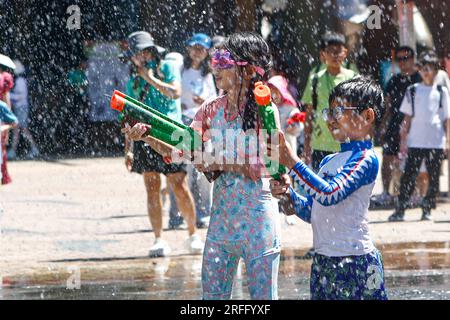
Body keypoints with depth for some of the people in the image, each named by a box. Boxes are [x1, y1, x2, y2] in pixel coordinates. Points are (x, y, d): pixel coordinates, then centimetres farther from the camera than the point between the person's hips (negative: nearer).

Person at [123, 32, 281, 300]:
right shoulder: (211, 110, 7)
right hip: (222, 213, 5)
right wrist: (147, 136, -12)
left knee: (263, 293, 2)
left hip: (257, 215, -5)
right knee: (213, 292, 8)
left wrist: (218, 161, -18)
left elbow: (259, 168, -14)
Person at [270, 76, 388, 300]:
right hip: (322, 262, 8)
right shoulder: (328, 161, 16)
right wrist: (287, 195, 1)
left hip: (354, 262, -8)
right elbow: (311, 212, 19)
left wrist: (292, 162, -23)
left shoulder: (365, 159, -10)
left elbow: (329, 194, -24)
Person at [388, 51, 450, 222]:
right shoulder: (412, 91, 7)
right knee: (409, 175, -5)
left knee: (434, 177, 3)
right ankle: (400, 210, -3)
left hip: (436, 142, 1)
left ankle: (427, 208, 12)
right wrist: (403, 139, 3)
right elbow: (407, 118, 8)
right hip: (415, 142, -1)